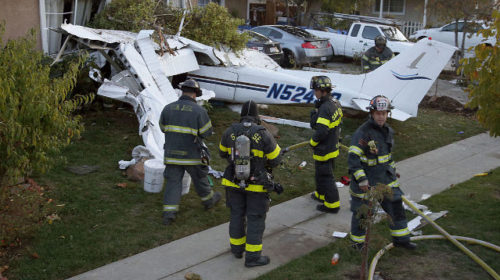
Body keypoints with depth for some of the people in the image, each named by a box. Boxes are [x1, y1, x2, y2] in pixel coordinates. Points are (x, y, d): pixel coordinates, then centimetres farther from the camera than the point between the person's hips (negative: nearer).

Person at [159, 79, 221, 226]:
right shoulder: (199, 111, -12)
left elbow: (163, 128, 10)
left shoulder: (168, 108, -2)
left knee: (173, 182, 7)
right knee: (200, 178, 18)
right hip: (192, 154, -2)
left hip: (172, 154, 2)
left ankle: (169, 213, 0)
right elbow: (207, 132, -8)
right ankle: (209, 199, 40)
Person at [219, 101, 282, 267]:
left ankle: (237, 248, 33)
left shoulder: (230, 132, -7)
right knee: (255, 219, 6)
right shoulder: (263, 134, -17)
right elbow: (275, 159, -8)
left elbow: (223, 153, 10)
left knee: (237, 215, 19)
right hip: (257, 184, -3)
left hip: (234, 182, 4)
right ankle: (252, 256, 10)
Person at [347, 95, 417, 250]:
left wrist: (392, 169, 24)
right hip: (365, 180, -7)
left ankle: (400, 239, 28)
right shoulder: (363, 132, -22)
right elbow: (352, 157, -24)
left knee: (396, 205, 11)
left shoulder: (388, 130, 4)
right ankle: (358, 241, 29)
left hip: (385, 177, 7)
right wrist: (361, 179, -27)